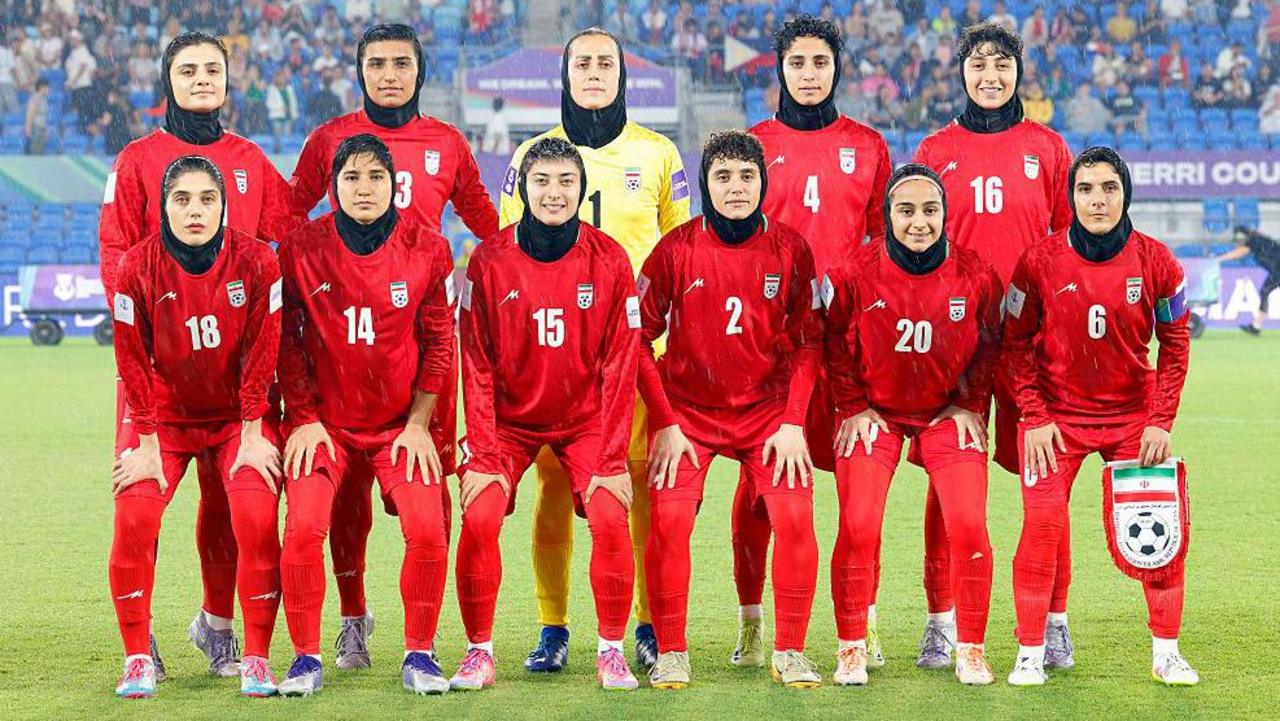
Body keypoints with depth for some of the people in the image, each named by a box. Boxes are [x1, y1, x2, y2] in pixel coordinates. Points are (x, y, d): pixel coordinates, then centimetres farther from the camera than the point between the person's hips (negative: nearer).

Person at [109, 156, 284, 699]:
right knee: (134, 517, -18)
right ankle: (137, 659, -5)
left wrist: (251, 437, -9)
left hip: (239, 415, -1)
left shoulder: (256, 262, -14)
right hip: (165, 414, 1)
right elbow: (134, 362, -8)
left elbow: (260, 354, -9)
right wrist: (148, 446, -9)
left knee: (256, 517, -21)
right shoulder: (138, 267, -13)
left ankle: (256, 659, -8)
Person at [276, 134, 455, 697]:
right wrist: (304, 419, -4)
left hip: (400, 425, 1)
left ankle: (419, 654, 1)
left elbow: (438, 343, 3)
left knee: (427, 530, -17)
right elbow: (287, 340, 2)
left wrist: (417, 424, -2)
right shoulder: (301, 248, -4)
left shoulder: (426, 249, -2)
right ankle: (306, 657, -3)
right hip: (324, 422, 0)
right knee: (303, 527, -20)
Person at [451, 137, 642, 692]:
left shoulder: (608, 261, -8)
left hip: (585, 418, 0)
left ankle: (611, 651, -1)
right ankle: (479, 650, -2)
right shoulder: (490, 261, -9)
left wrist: (612, 459, -10)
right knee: (480, 517, -18)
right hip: (509, 419, 0)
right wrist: (482, 454, -12)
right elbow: (477, 366, -7)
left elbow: (620, 366, -6)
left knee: (609, 517, -18)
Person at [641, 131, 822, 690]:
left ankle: (790, 652, 0)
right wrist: (664, 423, -9)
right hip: (687, 409, -1)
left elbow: (807, 343, 2)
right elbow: (638, 339, -3)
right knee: (668, 518, -16)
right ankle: (670, 653, -1)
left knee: (794, 515, -15)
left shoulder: (791, 250, -4)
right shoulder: (676, 249, -8)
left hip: (768, 409, 1)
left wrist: (793, 421, -7)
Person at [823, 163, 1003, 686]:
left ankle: (970, 650, 6)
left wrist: (971, 406, 1)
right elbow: (836, 345, 0)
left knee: (968, 526, -9)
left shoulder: (976, 277, -12)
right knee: (859, 527, -11)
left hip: (949, 411, 1)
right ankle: (852, 648, 5)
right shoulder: (854, 274, -15)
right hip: (874, 411, -1)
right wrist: (853, 407, -1)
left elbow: (988, 347, 4)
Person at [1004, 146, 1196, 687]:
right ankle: (1030, 652, -1)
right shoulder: (1040, 262, -11)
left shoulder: (1155, 262, -8)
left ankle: (1166, 652, 12)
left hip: (1134, 414, 2)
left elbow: (1174, 344, 1)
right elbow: (1016, 344, -3)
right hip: (1056, 414, -1)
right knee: (1042, 522, -13)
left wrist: (1161, 421, -5)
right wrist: (1034, 417, -9)